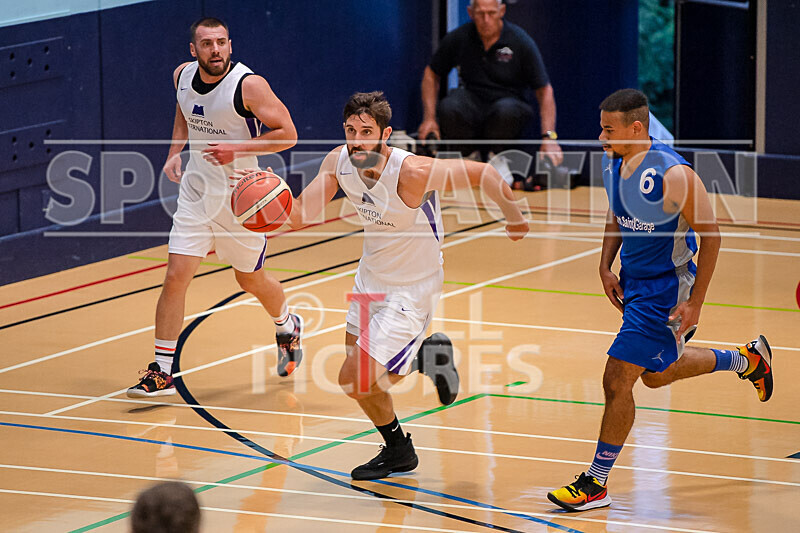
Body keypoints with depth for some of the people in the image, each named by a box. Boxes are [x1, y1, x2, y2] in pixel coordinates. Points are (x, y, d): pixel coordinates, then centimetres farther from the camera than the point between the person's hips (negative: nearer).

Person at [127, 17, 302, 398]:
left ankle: (288, 327, 48)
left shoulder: (249, 85, -20)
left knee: (251, 280, 15)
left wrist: (237, 149, -27)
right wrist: (174, 152, 4)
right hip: (196, 192, 4)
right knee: (175, 277, -8)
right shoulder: (183, 76, -3)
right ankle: (162, 372, -2)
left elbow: (287, 134, -17)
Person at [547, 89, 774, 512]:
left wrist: (695, 303, -19)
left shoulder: (674, 176, -28)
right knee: (657, 374, 25)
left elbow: (711, 235, -19)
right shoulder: (612, 163, -5)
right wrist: (606, 267, 3)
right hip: (633, 281, 9)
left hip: (666, 287, -9)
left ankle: (595, 484, 3)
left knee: (617, 380, -9)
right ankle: (748, 360, 47)